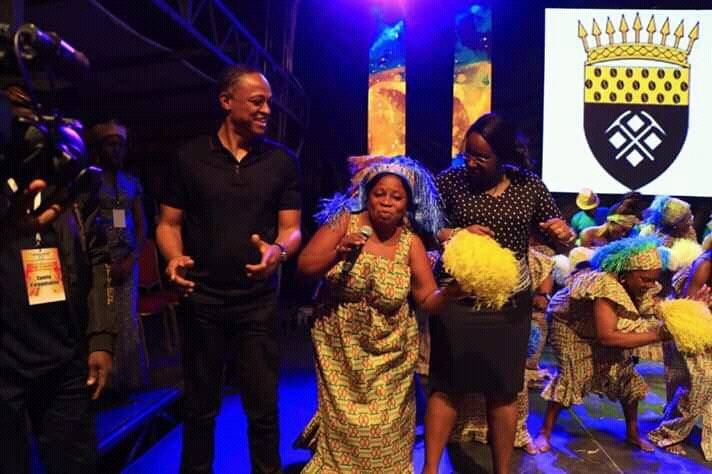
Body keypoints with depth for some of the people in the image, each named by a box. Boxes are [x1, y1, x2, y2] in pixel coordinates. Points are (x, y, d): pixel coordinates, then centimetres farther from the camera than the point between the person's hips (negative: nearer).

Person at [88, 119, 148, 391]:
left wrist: (132, 259, -2)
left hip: (127, 259, 4)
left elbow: (141, 224, 12)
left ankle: (130, 379, 18)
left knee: (128, 320, 7)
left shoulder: (132, 181, 12)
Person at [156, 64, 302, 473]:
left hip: (258, 301, 0)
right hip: (201, 299, 1)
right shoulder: (191, 157, 1)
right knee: (200, 408, 16)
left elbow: (291, 228, -1)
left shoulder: (281, 161, 1)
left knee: (263, 409, 7)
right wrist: (175, 258, -18)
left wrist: (278, 251, -24)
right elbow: (169, 224, 3)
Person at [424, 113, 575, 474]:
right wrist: (454, 235, -26)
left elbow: (561, 238, 6)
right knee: (447, 386, 6)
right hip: (457, 299, -2)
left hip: (511, 302, 2)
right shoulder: (449, 180, -7)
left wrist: (563, 234, -18)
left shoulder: (530, 186, -1)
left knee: (503, 391, 13)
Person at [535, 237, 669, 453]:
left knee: (627, 375, 6)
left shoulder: (640, 286, -17)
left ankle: (632, 433, 26)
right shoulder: (606, 285, -40)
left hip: (606, 329, 7)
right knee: (571, 376, -16)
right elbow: (607, 337, -42)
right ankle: (545, 432, 0)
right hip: (573, 326, -7)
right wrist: (655, 336, -41)